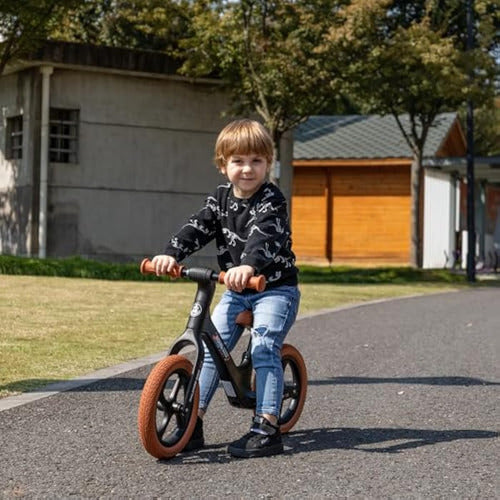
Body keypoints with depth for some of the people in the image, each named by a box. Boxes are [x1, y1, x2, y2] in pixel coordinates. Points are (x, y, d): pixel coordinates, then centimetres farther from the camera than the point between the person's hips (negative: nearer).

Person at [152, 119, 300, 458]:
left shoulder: (271, 201, -16)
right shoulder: (221, 199, 4)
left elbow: (263, 237, -34)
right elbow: (197, 229, -5)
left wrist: (249, 266, -53)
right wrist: (171, 254, -23)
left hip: (275, 288, -6)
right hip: (236, 291, 6)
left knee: (264, 348, -19)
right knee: (211, 347, -2)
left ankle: (267, 428, -18)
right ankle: (194, 421, 4)